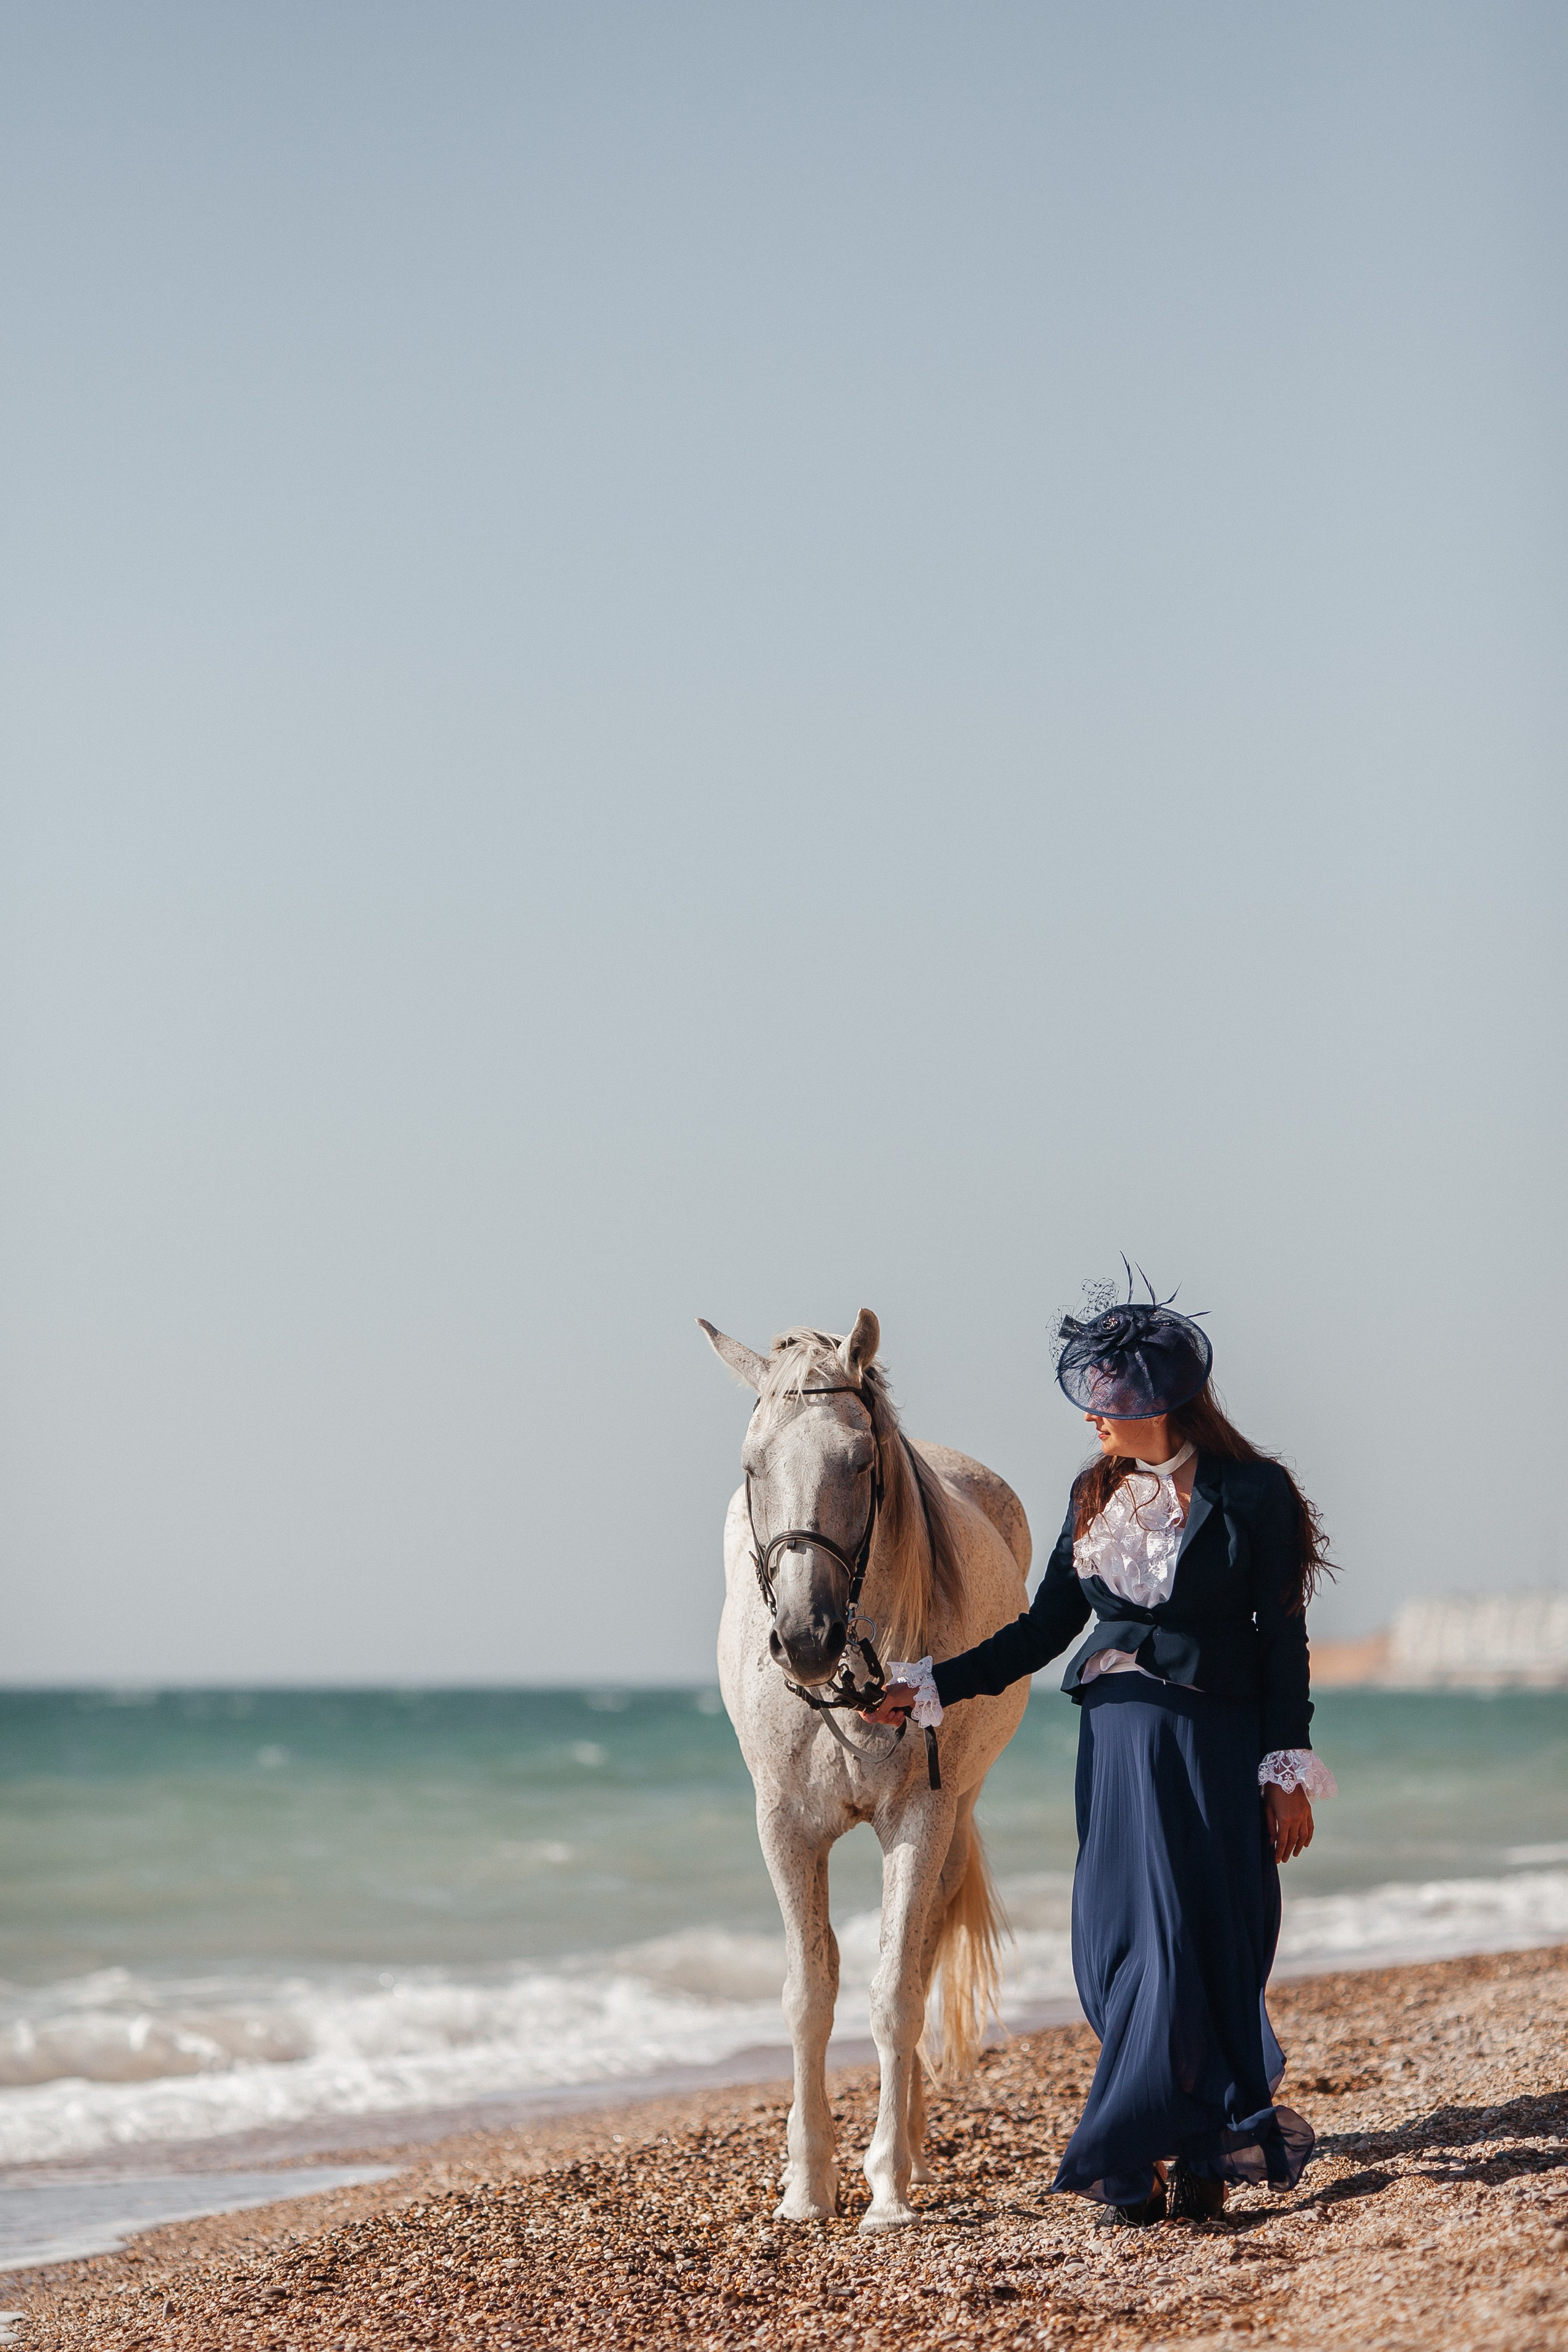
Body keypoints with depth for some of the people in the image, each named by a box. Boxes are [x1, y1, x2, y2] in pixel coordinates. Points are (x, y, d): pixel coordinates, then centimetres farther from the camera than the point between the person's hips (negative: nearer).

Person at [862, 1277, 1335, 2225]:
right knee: (1116, 1950, 2)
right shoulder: (1098, 1493, 9)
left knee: (1187, 1945, -5)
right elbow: (1047, 1627, 11)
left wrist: (1289, 1774, -9)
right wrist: (932, 1687, 5)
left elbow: (1282, 1643, -6)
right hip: (1116, 1739, 6)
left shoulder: (1253, 1493, -7)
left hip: (1215, 1746, -6)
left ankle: (1141, 2155, 2)